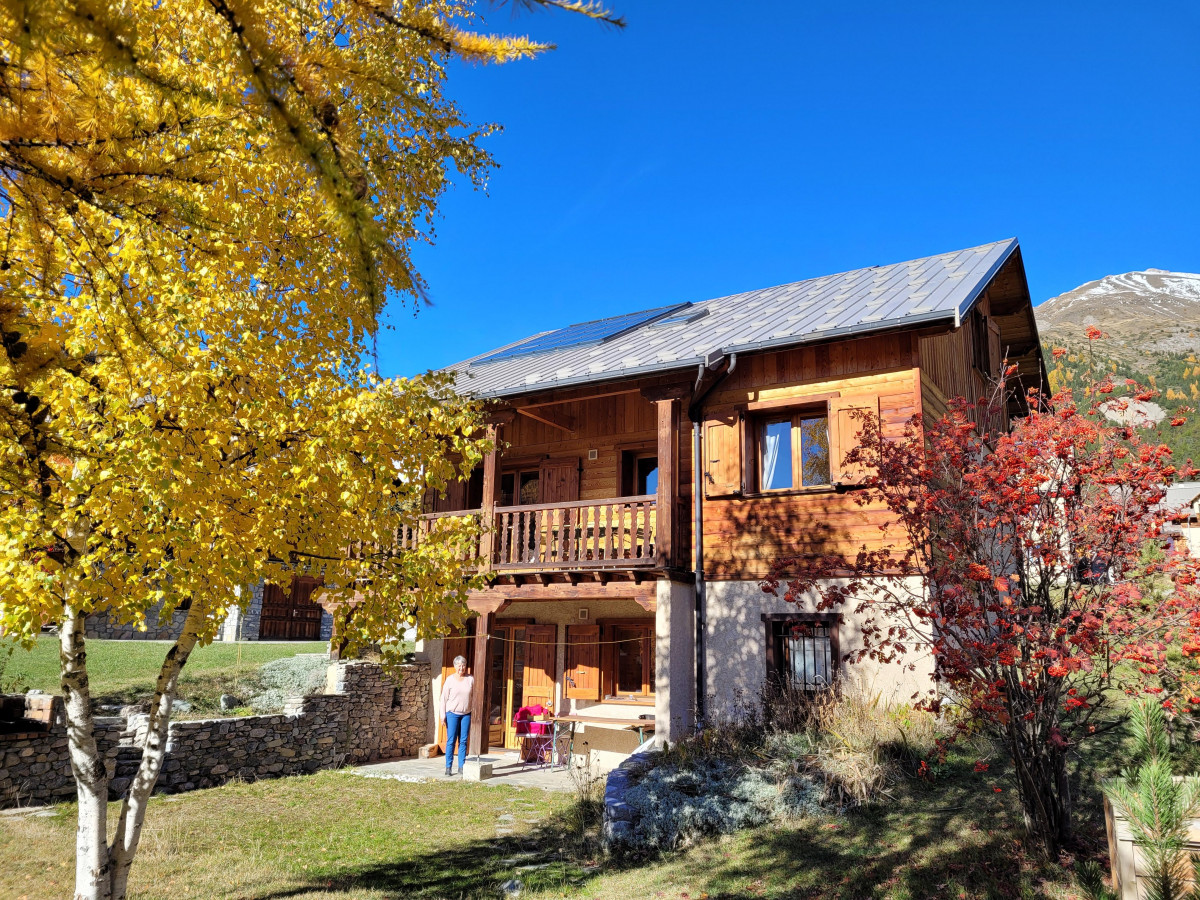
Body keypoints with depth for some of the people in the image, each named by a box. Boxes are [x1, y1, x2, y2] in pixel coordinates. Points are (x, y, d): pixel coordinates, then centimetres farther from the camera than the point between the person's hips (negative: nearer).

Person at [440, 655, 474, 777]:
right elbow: (444, 697, 1)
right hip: (452, 713, -2)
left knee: (463, 741, 3)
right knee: (451, 740, -4)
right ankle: (448, 768, 3)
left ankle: (461, 767, 9)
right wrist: (443, 715, -4)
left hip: (466, 714, 2)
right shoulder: (450, 679, -1)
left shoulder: (471, 679, 4)